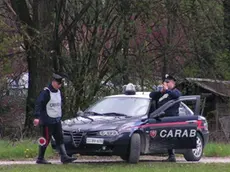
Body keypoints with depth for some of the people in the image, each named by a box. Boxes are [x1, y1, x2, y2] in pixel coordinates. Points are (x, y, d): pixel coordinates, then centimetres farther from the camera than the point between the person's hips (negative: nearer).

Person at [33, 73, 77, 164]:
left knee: (60, 139, 1)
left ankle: (64, 157, -3)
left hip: (57, 121, 8)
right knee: (45, 140, -2)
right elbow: (38, 104, -22)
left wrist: (60, 117, 24)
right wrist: (37, 117, -31)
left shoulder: (58, 92, 12)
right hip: (47, 121, -8)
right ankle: (40, 158, 6)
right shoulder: (46, 92, -14)